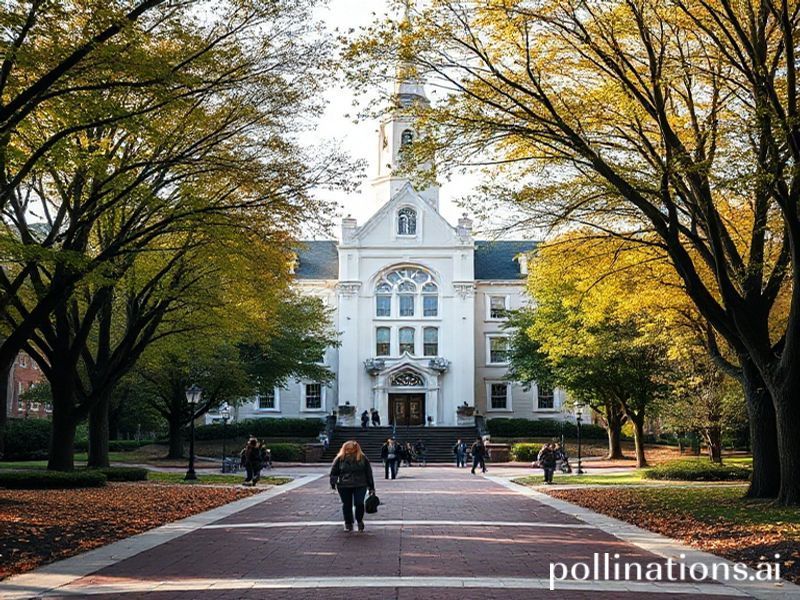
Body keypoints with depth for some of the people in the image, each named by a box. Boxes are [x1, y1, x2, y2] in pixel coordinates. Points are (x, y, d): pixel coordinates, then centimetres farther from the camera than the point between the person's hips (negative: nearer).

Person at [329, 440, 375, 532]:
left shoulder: (363, 459, 5)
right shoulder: (340, 459, 5)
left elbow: (369, 473, 9)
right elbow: (334, 472, 12)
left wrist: (371, 487, 8)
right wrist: (333, 483, -2)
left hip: (360, 486, -1)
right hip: (344, 486, 1)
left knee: (359, 503, -14)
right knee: (346, 505, 6)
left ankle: (360, 521, 10)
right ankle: (348, 524, 23)